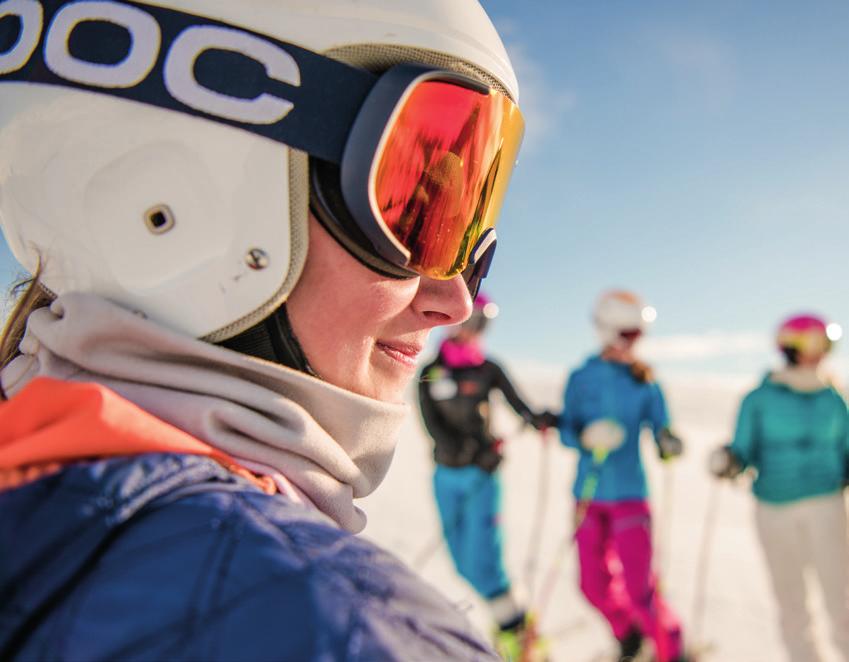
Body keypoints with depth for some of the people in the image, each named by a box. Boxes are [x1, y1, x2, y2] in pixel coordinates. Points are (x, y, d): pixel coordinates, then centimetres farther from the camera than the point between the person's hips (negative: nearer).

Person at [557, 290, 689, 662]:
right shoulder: (582, 378, -1)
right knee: (594, 586, 9)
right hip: (589, 495, 2)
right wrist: (587, 436, -21)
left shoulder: (645, 382, -2)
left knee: (639, 587, -6)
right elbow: (565, 432, 0)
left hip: (630, 494, -2)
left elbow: (660, 429, -1)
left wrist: (669, 444, -23)